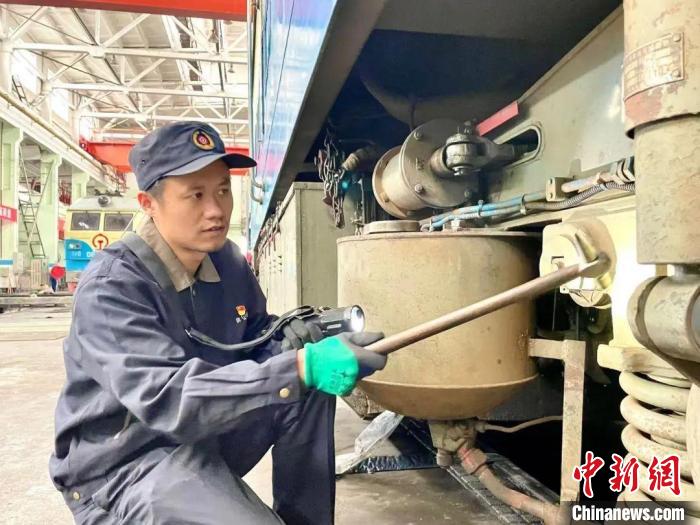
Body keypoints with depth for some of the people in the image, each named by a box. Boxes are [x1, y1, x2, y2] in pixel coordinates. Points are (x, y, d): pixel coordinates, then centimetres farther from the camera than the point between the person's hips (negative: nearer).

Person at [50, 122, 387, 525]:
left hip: (205, 434, 7)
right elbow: (166, 399, -35)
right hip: (126, 466, -7)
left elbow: (256, 331, 11)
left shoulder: (228, 260, -2)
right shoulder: (111, 287, -24)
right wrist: (299, 368, -45)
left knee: (312, 388, -7)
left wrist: (288, 341, -14)